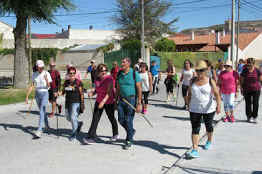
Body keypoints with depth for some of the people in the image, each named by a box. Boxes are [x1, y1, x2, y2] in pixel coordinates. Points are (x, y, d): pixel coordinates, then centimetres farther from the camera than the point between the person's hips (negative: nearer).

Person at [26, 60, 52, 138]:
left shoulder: (47, 74, -8)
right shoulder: (34, 74, 3)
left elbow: (48, 86, -11)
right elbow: (32, 86, 6)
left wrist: (46, 79, -30)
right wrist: (27, 96, 2)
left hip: (45, 94, -5)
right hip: (37, 94, 5)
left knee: (41, 112, -15)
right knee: (42, 111, 17)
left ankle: (39, 130, -18)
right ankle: (47, 126, 38)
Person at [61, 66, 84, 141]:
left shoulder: (78, 82, -7)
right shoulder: (66, 82, 9)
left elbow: (81, 93, -8)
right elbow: (63, 91, 15)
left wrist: (82, 104, -12)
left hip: (76, 102, -6)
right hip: (68, 102, 6)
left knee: (73, 118, -7)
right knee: (68, 118, 12)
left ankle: (74, 135, 7)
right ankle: (79, 124, 39)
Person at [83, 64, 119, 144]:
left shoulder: (109, 79, -19)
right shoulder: (97, 79, 1)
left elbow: (109, 92, -25)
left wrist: (103, 101, -34)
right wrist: (92, 92, -8)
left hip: (109, 102, -5)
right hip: (99, 101, 5)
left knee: (111, 118, 12)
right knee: (95, 118, -5)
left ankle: (115, 134, 35)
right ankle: (91, 137, -6)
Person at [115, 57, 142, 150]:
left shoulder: (134, 74, -11)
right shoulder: (119, 74, 5)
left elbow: (139, 89, -11)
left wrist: (139, 103, -16)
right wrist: (116, 100, 12)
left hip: (131, 99, -5)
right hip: (121, 99, 5)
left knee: (128, 120, -2)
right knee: (121, 120, 7)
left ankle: (129, 140, 15)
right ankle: (131, 131, 36)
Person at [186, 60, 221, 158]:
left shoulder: (210, 81, -9)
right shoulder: (193, 81, 1)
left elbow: (216, 94, -18)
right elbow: (189, 94, 12)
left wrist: (218, 105, -31)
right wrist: (188, 105, 16)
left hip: (208, 109, -2)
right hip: (195, 109, 2)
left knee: (208, 126, 18)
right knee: (195, 129, -6)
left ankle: (209, 141, 46)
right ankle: (195, 150, -8)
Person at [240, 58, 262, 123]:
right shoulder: (244, 71, -4)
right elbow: (241, 80, 2)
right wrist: (241, 89, 0)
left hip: (256, 89, 0)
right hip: (247, 90, 0)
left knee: (256, 103, -2)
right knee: (248, 104, 5)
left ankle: (255, 117, 10)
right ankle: (249, 117, 17)